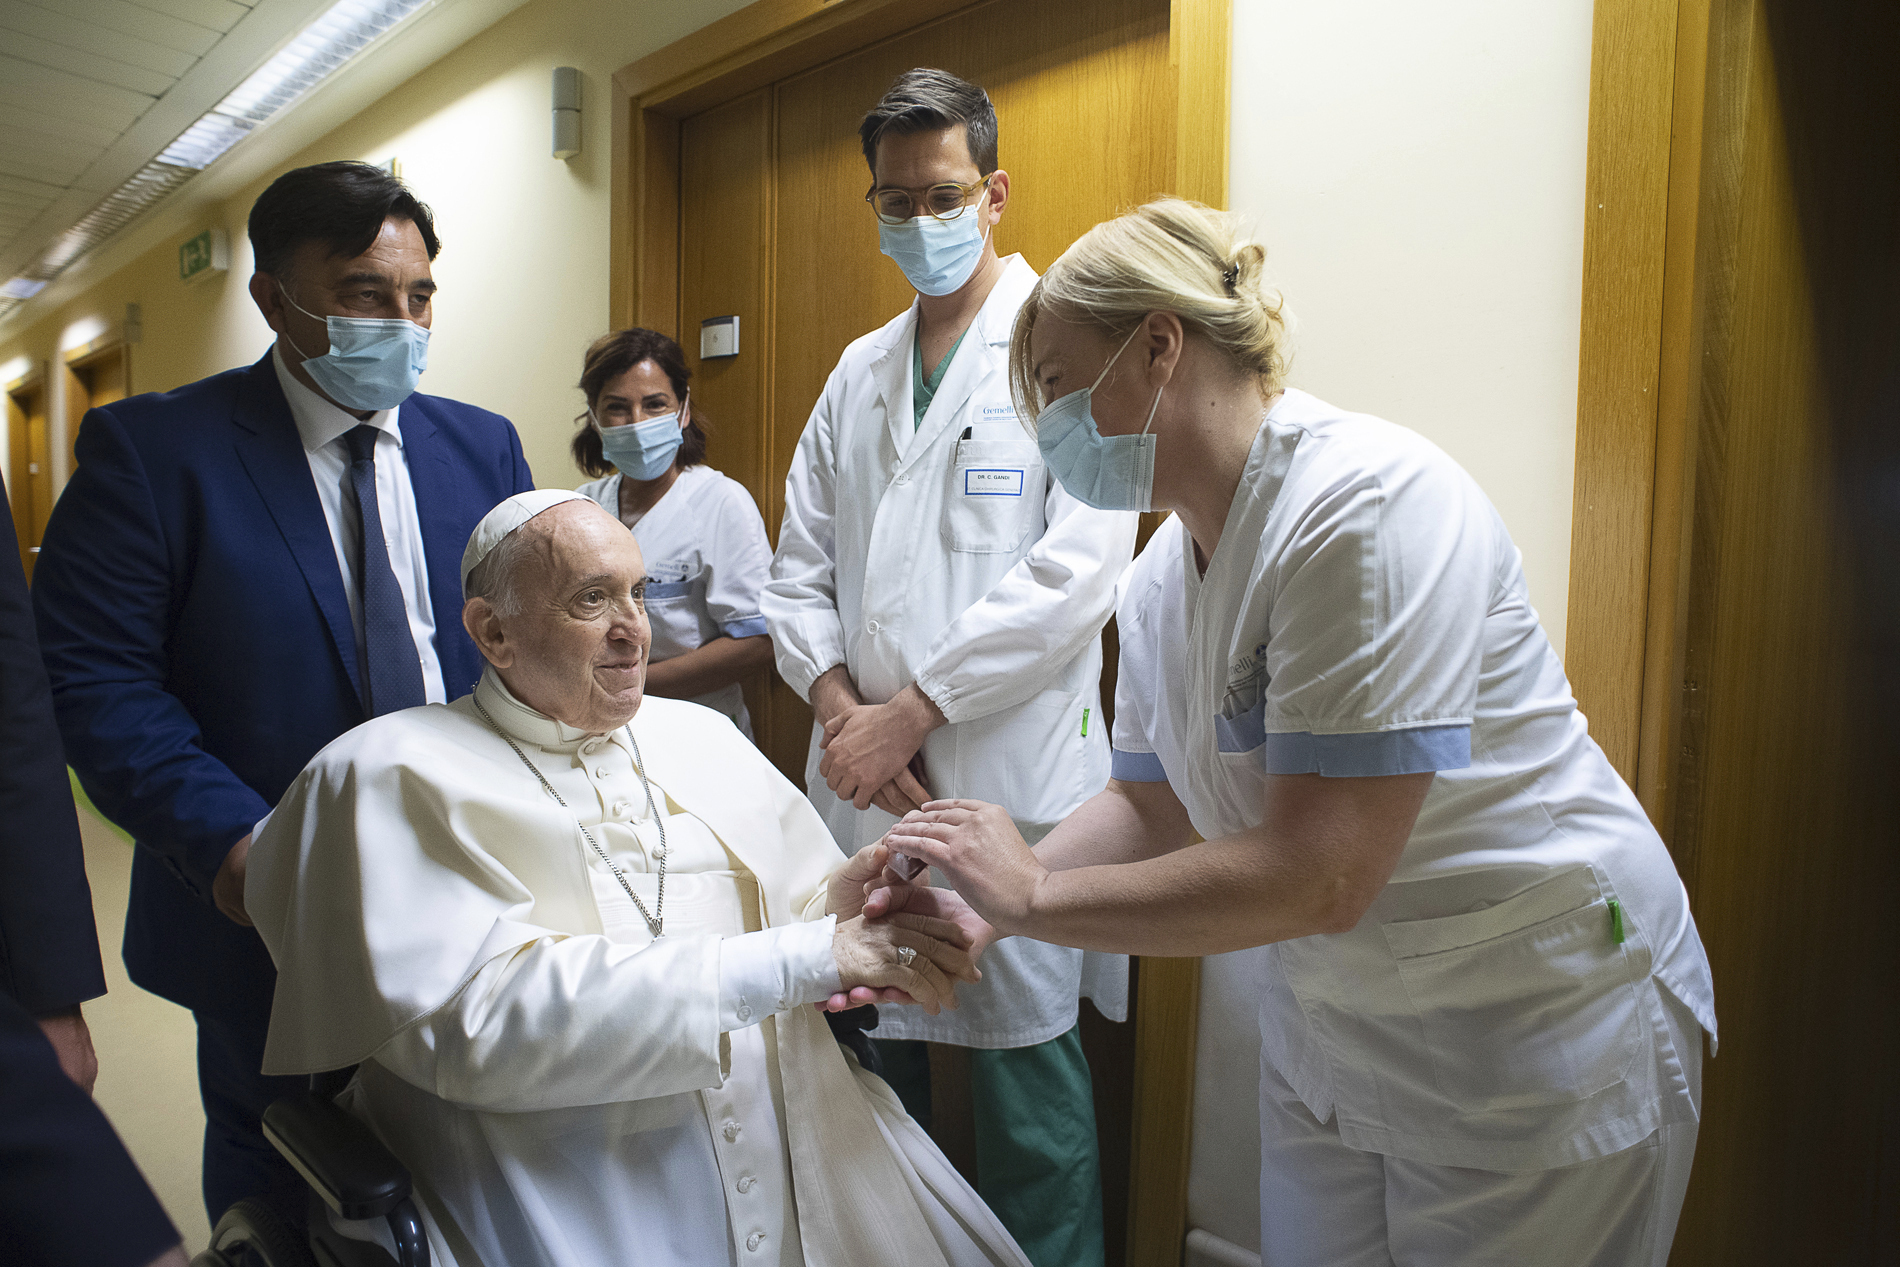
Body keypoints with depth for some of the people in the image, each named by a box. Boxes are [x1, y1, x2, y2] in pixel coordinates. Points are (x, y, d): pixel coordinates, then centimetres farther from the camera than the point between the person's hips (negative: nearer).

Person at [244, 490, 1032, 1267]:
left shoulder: (701, 736, 13)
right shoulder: (395, 774, -5)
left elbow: (799, 895, 11)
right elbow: (478, 1016, -18)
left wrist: (837, 909, -16)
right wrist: (803, 957, -20)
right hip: (562, 1202, -4)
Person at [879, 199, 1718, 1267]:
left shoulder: (1368, 503, -27)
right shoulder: (1162, 576, -2)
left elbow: (1318, 877, -32)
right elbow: (1149, 806, 5)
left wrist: (1036, 892, -24)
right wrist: (977, 917, -8)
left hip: (1537, 1028, -7)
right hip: (1327, 1020, 7)